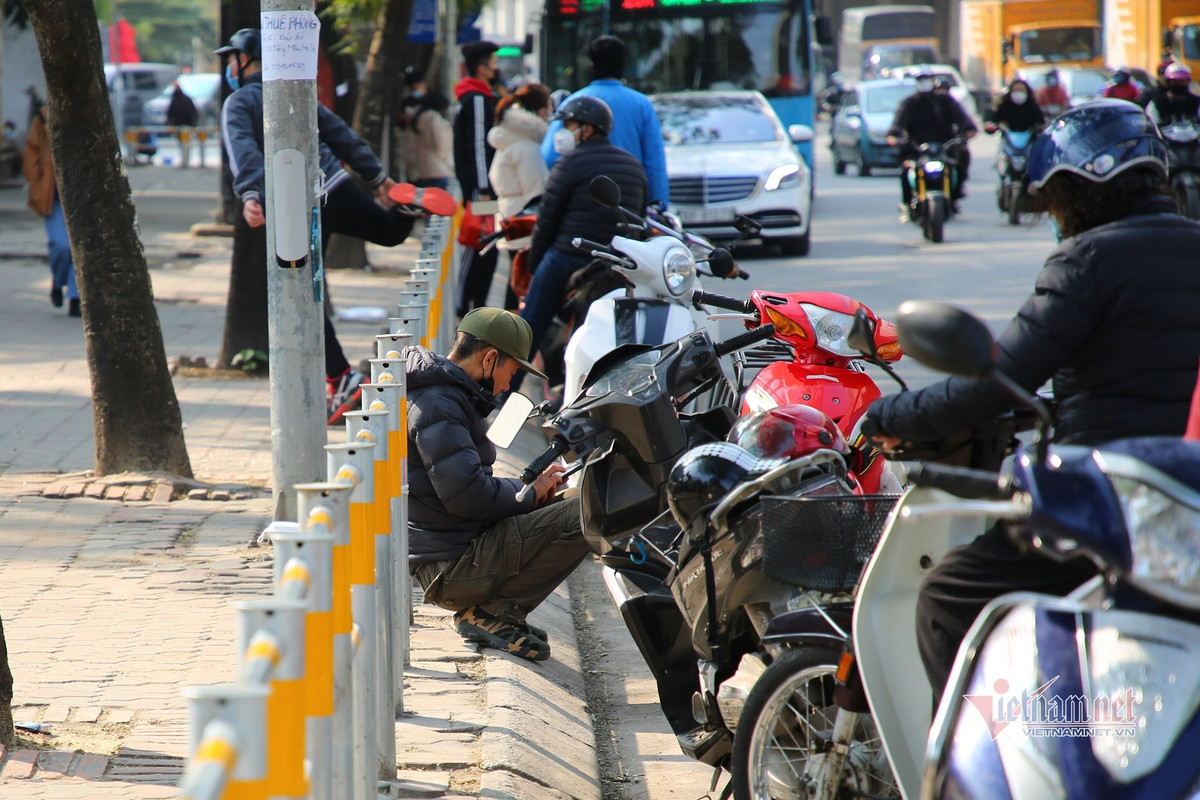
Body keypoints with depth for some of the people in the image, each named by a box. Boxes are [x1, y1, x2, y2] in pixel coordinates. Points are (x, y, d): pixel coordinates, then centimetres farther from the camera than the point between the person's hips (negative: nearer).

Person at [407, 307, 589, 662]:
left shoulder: (445, 396, 19)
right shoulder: (439, 406, -16)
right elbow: (467, 495, -25)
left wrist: (533, 489, 10)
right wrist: (529, 493, -8)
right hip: (452, 570, -11)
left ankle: (489, 611, 12)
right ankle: (493, 613, -10)